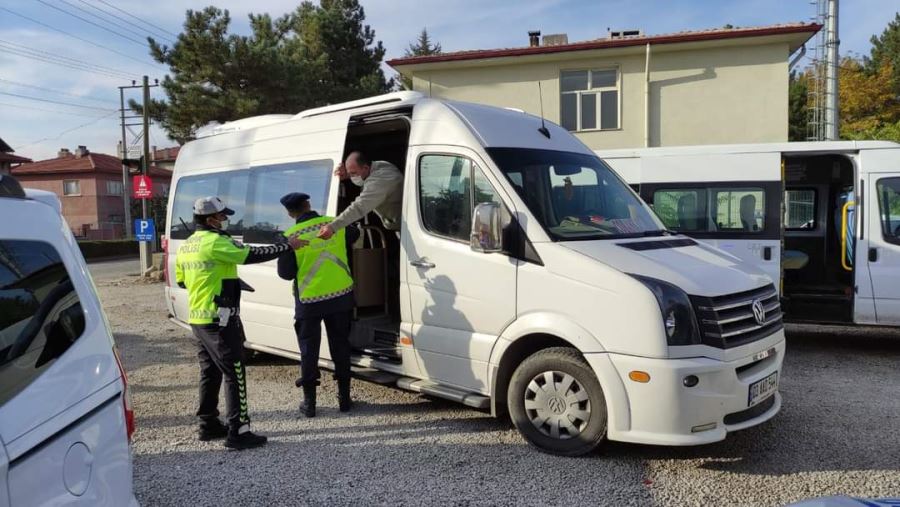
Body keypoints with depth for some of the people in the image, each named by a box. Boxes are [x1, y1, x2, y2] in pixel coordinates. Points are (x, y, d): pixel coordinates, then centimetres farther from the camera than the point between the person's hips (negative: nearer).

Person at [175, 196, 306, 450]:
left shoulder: (186, 246, 12)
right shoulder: (215, 242, -16)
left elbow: (181, 281, 21)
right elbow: (252, 255, -19)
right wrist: (288, 246, -12)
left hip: (198, 319, 9)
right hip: (219, 320, -9)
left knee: (210, 372, 17)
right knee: (234, 374, -5)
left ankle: (208, 425, 24)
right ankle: (238, 432, -4)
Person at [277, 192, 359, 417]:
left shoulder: (291, 236, -12)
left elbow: (285, 273, -7)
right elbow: (355, 236, 16)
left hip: (309, 301, -2)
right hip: (341, 296, 2)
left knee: (309, 350, 10)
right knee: (340, 346, 14)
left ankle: (309, 401, 16)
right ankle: (344, 397, 21)